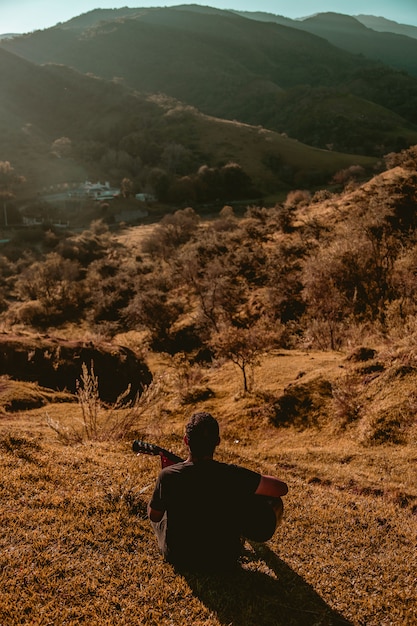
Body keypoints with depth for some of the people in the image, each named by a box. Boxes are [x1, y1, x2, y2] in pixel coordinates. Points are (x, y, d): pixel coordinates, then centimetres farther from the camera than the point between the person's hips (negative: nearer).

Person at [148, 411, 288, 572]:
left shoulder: (168, 475, -23)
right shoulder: (232, 475, -26)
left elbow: (154, 516, -3)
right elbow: (282, 488, -13)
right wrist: (251, 480, 5)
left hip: (175, 557, 2)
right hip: (224, 561, -1)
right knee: (274, 504, 16)